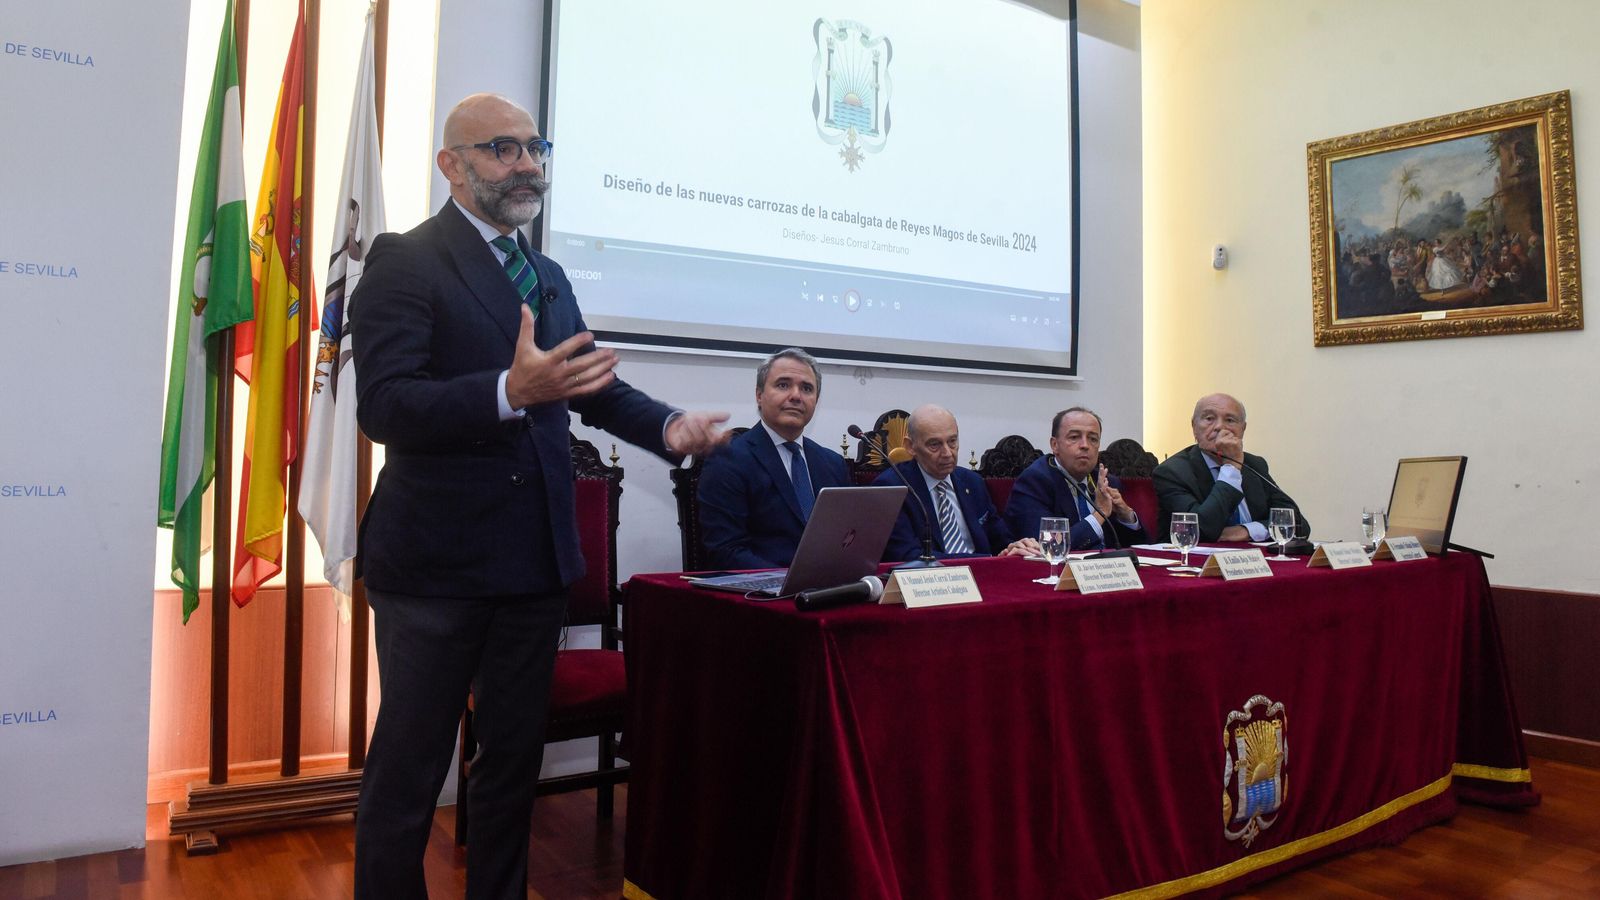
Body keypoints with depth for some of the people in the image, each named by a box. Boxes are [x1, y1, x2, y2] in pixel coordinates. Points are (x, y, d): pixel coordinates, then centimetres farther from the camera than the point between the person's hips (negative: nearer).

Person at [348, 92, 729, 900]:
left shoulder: (548, 277, 15)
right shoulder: (406, 260, -8)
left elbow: (593, 384, 14)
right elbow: (382, 404, -19)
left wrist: (668, 426, -5)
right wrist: (510, 391, -34)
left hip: (534, 559, 7)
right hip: (436, 561, -7)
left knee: (514, 762, 18)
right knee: (406, 773, 6)